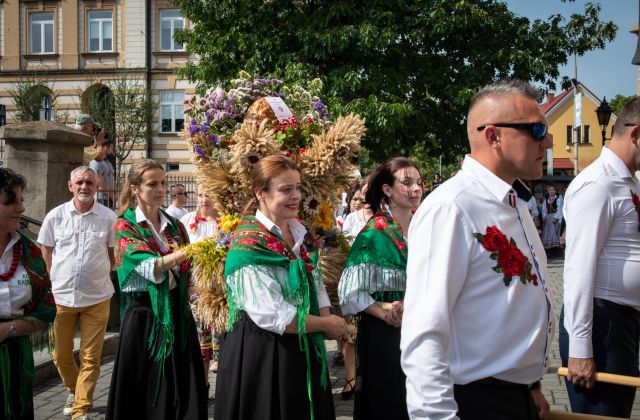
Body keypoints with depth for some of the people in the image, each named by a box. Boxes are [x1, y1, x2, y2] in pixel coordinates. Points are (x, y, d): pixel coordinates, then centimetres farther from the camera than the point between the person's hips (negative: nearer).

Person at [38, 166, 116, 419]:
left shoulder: (108, 218, -4)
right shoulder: (55, 216, 0)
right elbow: (46, 251, 12)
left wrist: (98, 275, 5)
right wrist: (58, 279, 9)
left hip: (97, 298, -2)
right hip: (61, 296, 2)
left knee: (90, 358, 1)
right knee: (61, 355, 13)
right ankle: (74, 391, 39)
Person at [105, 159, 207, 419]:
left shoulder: (175, 226, 11)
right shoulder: (125, 227, -4)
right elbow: (152, 267, -20)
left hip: (177, 314, 4)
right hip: (144, 315, -4)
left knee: (183, 392, 5)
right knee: (145, 395, 4)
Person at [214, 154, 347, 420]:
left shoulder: (300, 232, 5)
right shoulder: (249, 244, -18)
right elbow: (272, 316, -24)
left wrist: (327, 320, -8)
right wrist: (327, 325, -13)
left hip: (303, 349, 7)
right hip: (260, 352, -7)